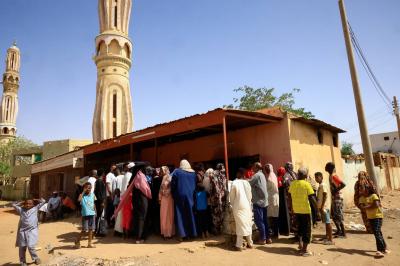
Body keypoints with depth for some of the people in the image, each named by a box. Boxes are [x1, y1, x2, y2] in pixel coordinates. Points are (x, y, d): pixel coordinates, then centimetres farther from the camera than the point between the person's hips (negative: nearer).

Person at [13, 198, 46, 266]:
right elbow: (14, 205, 23)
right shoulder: (21, 210, 13)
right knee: (22, 247, 8)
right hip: (22, 231, 3)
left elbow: (43, 201, 8)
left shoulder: (35, 208, 7)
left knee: (30, 246, -11)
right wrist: (22, 203, 18)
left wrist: (34, 201, 16)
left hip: (32, 230, -3)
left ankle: (36, 258, 13)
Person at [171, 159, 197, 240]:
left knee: (180, 215, 3)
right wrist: (193, 193, 14)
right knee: (190, 214, 12)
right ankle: (192, 233, 15)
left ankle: (182, 234, -1)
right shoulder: (193, 173, 7)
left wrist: (174, 195, 4)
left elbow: (173, 184, -5)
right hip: (190, 195, 3)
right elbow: (195, 185, 8)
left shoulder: (176, 171, -2)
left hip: (180, 195, -3)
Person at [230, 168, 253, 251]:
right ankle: (250, 243, 23)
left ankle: (239, 245, 3)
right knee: (248, 224, 14)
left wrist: (232, 205, 12)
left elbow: (231, 196, -4)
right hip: (247, 206, 4)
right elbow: (250, 196, 4)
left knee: (240, 225, 1)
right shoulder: (247, 183, 0)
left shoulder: (234, 183, -11)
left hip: (238, 206, -3)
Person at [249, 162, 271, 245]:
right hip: (264, 200, 9)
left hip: (258, 201, -9)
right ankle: (268, 238, 17)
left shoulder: (257, 175, -14)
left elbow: (248, 184, -14)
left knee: (259, 220, -1)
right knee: (264, 220, 12)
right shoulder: (262, 175, 15)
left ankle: (263, 239, 4)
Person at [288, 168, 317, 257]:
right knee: (307, 229, 6)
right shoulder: (306, 184, -13)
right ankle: (304, 250, 9)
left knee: (300, 227, 24)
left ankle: (300, 244, 31)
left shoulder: (292, 184, 2)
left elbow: (290, 196, 9)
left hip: (296, 210, 5)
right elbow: (312, 198, -15)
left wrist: (292, 207, 20)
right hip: (305, 210, -5)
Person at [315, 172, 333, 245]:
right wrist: (319, 207, 19)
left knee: (328, 222, -5)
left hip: (324, 207, -9)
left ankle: (330, 240, -1)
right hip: (321, 207, 9)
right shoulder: (320, 186, 14)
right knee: (326, 222, 14)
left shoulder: (323, 185, -13)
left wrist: (322, 206, -22)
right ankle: (327, 237, 21)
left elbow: (325, 196, -19)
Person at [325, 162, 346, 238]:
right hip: (334, 198, 10)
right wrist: (333, 191, 7)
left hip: (337, 198, -10)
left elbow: (343, 184, -26)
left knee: (339, 215, -3)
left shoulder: (334, 176, -17)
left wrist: (336, 191, -22)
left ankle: (343, 233, 4)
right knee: (334, 215, 16)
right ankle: (339, 230, 27)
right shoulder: (330, 176, 11)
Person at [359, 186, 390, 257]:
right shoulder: (362, 198, 1)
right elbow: (362, 206, -10)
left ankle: (380, 250, -15)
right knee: (378, 233, 16)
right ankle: (384, 248, 31)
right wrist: (372, 205, -20)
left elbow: (376, 205, -25)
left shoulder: (374, 196, -13)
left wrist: (367, 206, -15)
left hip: (377, 216, -6)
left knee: (377, 233, -15)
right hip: (370, 217, 6)